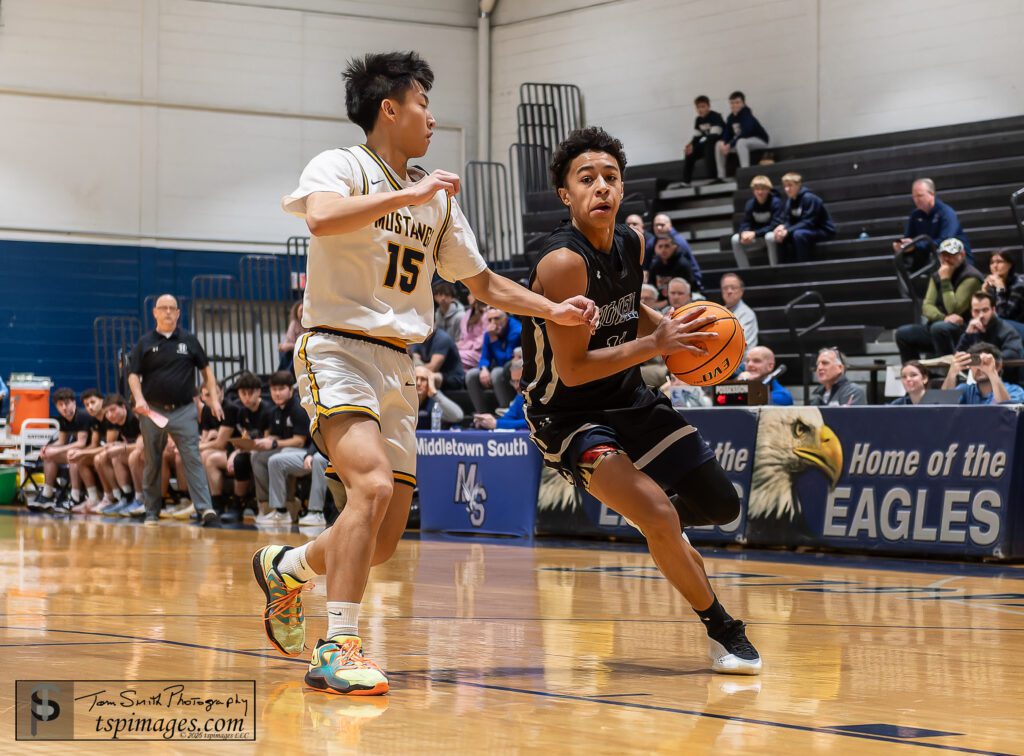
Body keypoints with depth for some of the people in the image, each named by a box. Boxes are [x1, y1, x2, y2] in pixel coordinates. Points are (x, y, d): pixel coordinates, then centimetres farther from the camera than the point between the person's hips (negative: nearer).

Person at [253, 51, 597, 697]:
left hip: (398, 365, 7)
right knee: (374, 484, -29)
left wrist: (554, 310, 12)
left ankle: (285, 566, 33)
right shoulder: (342, 167, -4)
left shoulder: (437, 196, 16)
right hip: (339, 350, -7)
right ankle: (338, 649, -26)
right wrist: (407, 195, -23)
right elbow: (322, 217, -27)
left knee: (386, 539, 5)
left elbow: (481, 281, 23)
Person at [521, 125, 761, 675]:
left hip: (628, 400, 8)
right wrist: (656, 344, -28)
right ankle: (721, 630, -3)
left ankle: (648, 509, 44)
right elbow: (572, 370, -26)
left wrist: (674, 326, 0)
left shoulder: (630, 244, -1)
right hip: (567, 415, -8)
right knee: (659, 518, -23)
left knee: (721, 506, 11)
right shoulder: (565, 262, -25)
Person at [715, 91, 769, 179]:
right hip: (744, 140, 8)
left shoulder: (747, 114, -22)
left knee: (740, 142, -38)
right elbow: (727, 133, 2)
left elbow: (746, 132, -33)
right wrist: (723, 143, -21)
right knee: (719, 145, 1)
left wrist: (730, 145, -34)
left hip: (760, 140, -8)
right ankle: (720, 176, 1)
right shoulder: (731, 118, -1)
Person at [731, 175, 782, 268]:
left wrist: (755, 233, -32)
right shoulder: (750, 204, -3)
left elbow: (775, 225, -24)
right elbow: (745, 224, -6)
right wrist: (744, 233, -32)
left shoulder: (775, 202, -18)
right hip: (757, 238, 5)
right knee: (735, 240, -15)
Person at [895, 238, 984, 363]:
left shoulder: (970, 277, -10)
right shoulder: (937, 276, 13)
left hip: (964, 330, -8)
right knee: (903, 333, -7)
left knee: (939, 328, -37)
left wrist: (945, 280, -17)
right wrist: (944, 318, -18)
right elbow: (927, 307, 2)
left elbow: (954, 309, -19)